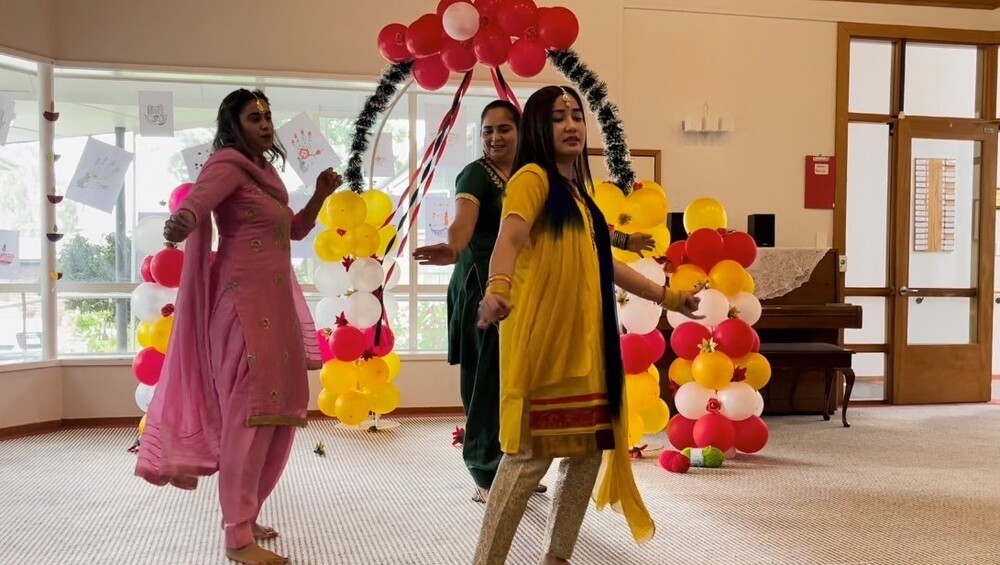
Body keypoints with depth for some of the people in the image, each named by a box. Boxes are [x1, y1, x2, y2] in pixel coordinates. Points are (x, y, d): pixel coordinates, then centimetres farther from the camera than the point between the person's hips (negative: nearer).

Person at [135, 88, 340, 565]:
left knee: (278, 410, 12)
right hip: (246, 301, -9)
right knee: (251, 411, -10)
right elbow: (199, 197, -29)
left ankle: (242, 516, 24)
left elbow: (293, 230, 27)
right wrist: (182, 220, -52)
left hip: (275, 301, 9)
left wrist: (320, 195, 11)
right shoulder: (228, 164, -8)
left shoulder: (264, 170, 19)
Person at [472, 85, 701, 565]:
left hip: (586, 339, 9)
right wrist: (498, 289, -43)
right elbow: (510, 238, -23)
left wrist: (666, 296, 35)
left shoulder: (578, 191, 21)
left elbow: (603, 263, 30)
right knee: (531, 453, -10)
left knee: (589, 449, 12)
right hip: (542, 337, -9)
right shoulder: (533, 177, -4)